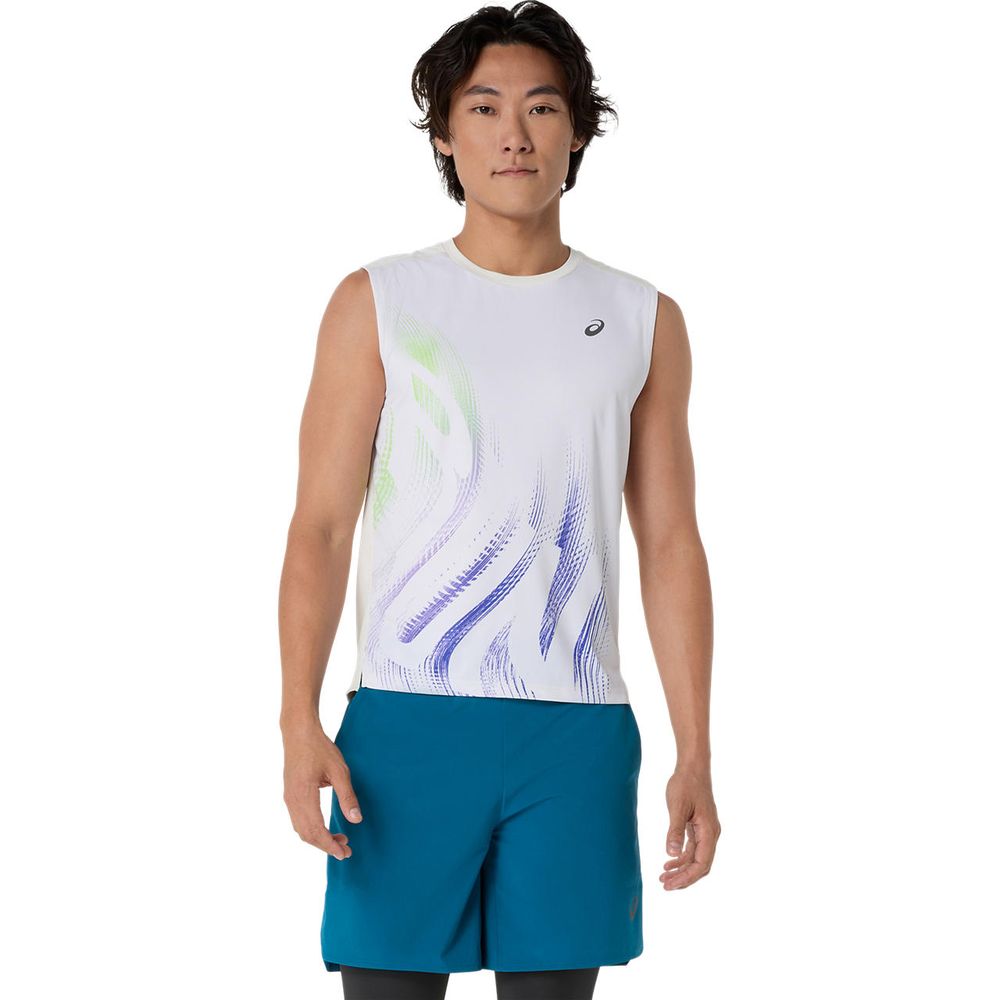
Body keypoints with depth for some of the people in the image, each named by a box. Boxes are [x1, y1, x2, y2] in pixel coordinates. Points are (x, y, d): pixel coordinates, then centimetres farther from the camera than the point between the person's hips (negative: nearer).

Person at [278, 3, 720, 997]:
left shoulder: (644, 321, 11)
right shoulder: (377, 303, 6)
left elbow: (669, 545, 10)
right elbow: (321, 524, 1)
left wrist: (695, 756, 4)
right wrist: (300, 724, -11)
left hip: (578, 731, 2)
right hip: (406, 722, -1)